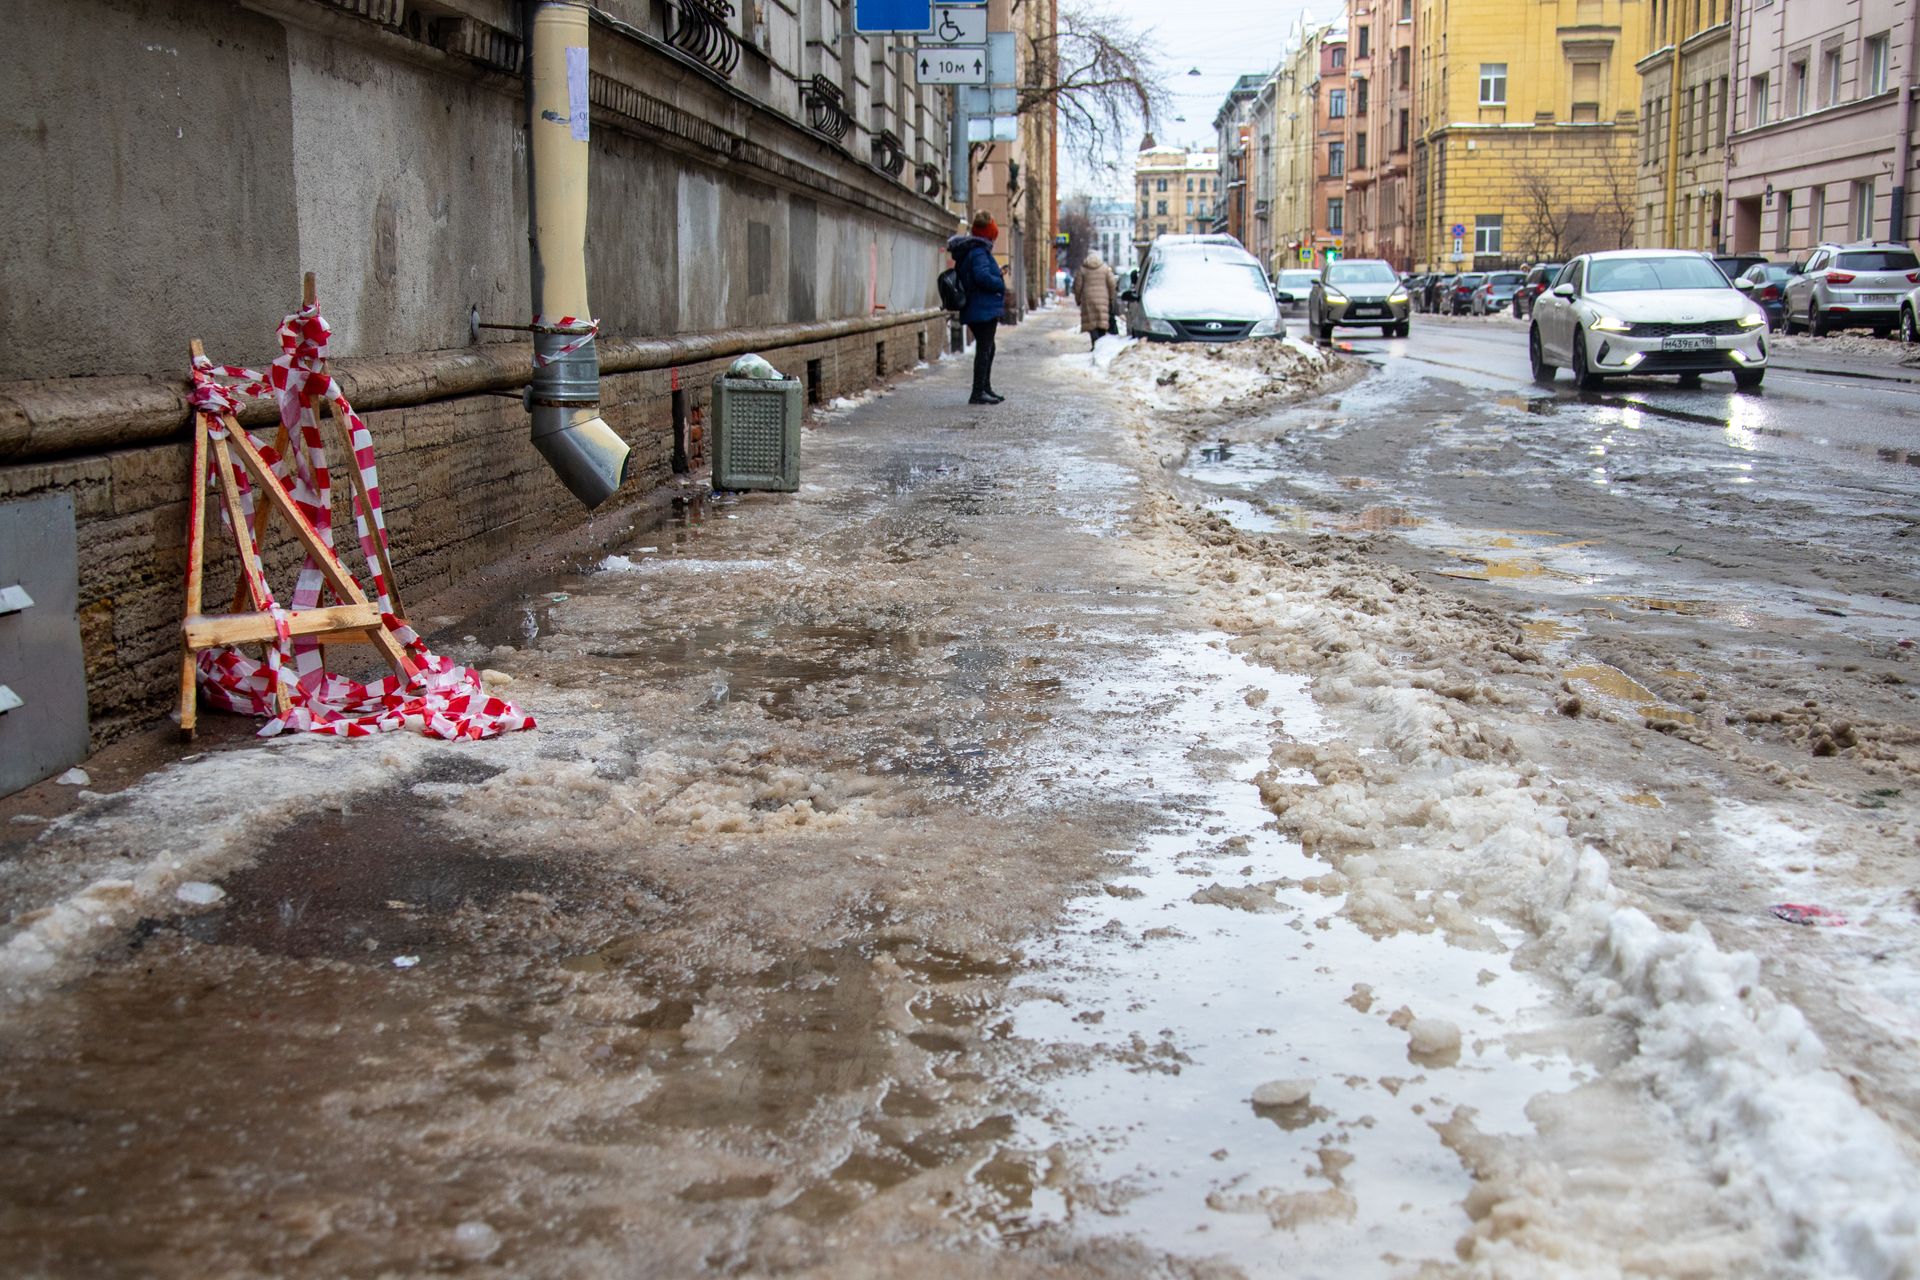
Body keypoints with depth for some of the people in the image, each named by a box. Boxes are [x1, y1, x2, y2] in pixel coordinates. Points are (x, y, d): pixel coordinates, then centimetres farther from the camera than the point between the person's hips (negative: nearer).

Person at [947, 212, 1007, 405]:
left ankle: (985, 388, 29)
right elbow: (983, 277, -29)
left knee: (987, 348, 20)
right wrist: (1001, 284, -13)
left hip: (974, 310, 10)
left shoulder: (966, 251, 14)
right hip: (984, 309, -10)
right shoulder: (978, 252, -17)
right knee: (984, 349, -6)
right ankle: (978, 393, -6)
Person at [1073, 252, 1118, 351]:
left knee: (1091, 323, -2)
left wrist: (1078, 299, 13)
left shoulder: (1082, 269, 2)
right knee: (1101, 321, 4)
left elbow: (1078, 286, 1)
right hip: (1103, 299, 1)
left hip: (1088, 299, -1)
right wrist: (1112, 298, 12)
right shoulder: (1105, 268, 5)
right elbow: (1112, 284, 2)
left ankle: (1095, 345, -15)